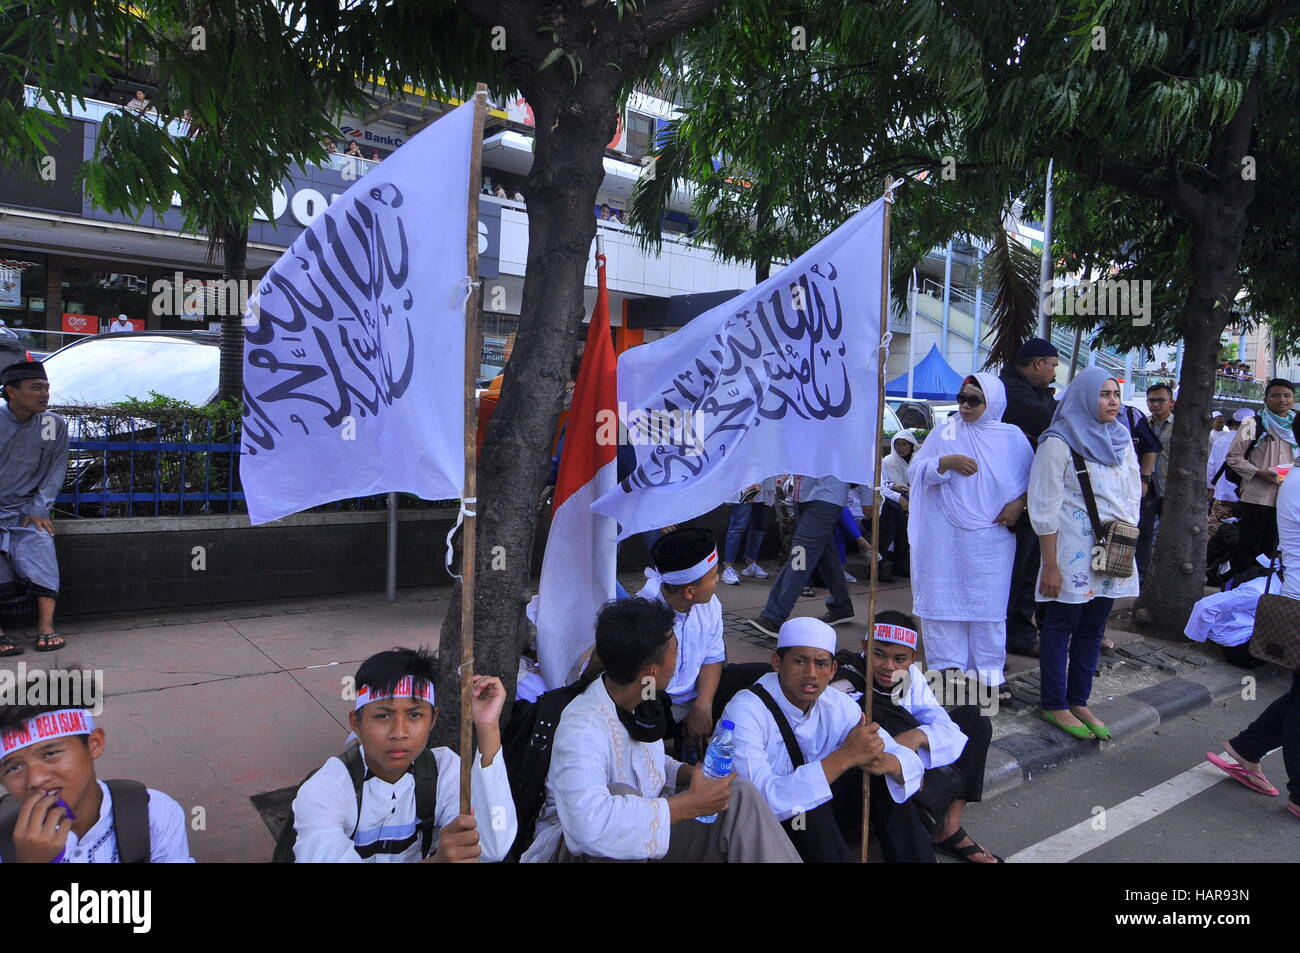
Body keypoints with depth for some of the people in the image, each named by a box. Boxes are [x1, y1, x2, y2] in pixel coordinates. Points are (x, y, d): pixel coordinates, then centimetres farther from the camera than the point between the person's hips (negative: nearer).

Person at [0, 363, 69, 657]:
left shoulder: (54, 425, 5)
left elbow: (56, 469, 8)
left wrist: (37, 509, -2)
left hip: (27, 511, 2)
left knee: (39, 547, -23)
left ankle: (46, 628, -26)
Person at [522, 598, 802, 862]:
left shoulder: (641, 704, -3)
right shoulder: (582, 727, -31)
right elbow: (589, 825, -47)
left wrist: (689, 773, -5)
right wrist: (691, 804, -37)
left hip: (641, 833, 8)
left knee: (739, 792, -10)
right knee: (621, 794, -39)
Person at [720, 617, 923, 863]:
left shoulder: (837, 706, -7)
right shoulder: (745, 712, -26)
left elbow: (910, 761, -5)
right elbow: (764, 799, -38)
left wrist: (887, 762, -31)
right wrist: (844, 756, -41)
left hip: (817, 821, 6)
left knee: (882, 778, -14)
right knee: (805, 802, -35)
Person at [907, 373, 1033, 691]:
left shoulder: (1013, 437, 8)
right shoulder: (943, 434, 8)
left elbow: (1033, 480, 10)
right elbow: (914, 471, 1)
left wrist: (1020, 503, -7)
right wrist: (947, 462, -13)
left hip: (991, 537, 0)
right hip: (944, 537, 1)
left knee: (988, 601, 2)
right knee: (943, 598, 2)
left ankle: (987, 670, 14)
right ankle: (947, 665, 12)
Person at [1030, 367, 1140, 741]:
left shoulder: (1121, 438, 9)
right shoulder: (1059, 442, -11)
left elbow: (1133, 493, 16)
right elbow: (1045, 507, -12)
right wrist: (1050, 565, -14)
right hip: (1073, 552, -6)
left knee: (1093, 629, 13)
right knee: (1060, 628, 3)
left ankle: (1079, 701, 25)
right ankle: (1054, 705, 15)